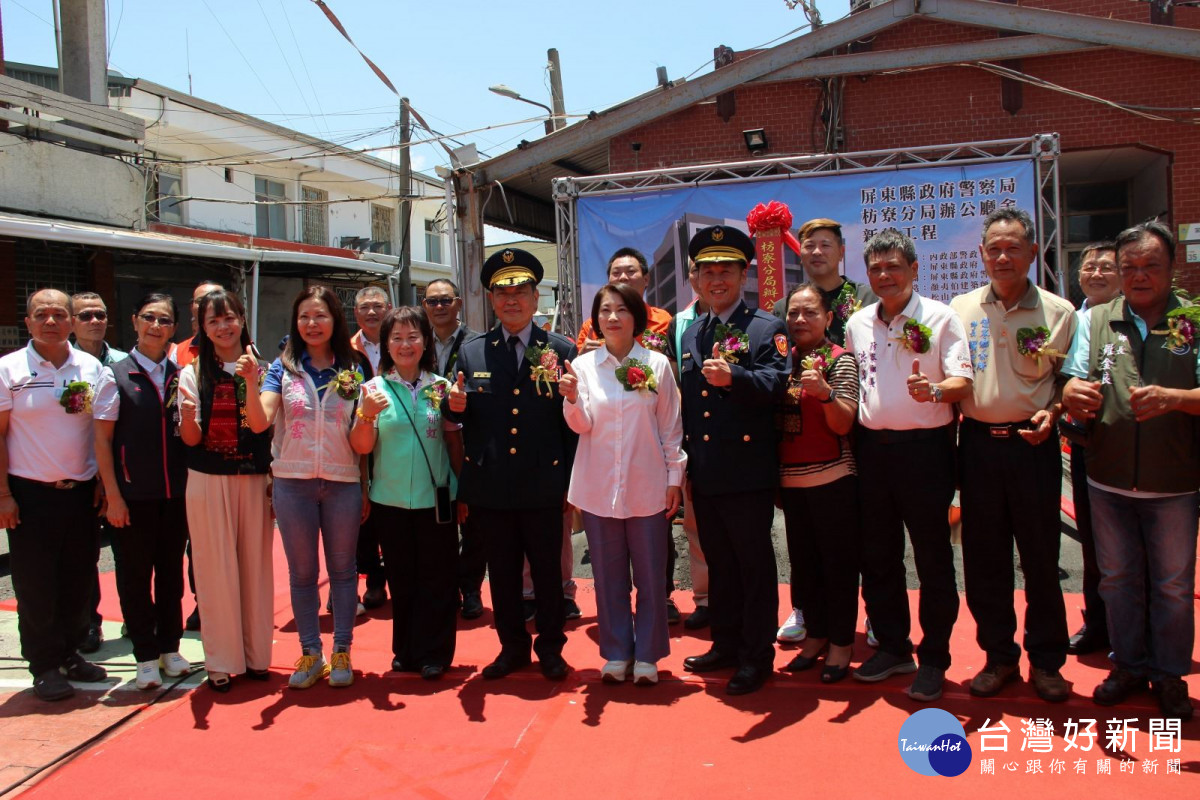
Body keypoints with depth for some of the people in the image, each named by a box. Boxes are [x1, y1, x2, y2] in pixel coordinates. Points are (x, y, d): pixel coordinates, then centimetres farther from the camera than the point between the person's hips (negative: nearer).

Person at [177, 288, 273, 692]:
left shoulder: (261, 370, 4)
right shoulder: (193, 372, 1)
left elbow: (262, 426, -7)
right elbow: (190, 439, -3)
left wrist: (251, 382, -21)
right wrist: (188, 415, -24)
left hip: (254, 480, 1)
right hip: (208, 481, -1)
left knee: (255, 564, 7)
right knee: (216, 568, 3)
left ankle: (256, 654, 21)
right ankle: (221, 660, 14)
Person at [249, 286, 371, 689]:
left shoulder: (354, 369, 3)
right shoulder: (283, 368, 2)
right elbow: (259, 423, -10)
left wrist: (366, 488, -3)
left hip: (343, 482, 0)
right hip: (292, 482, 0)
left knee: (342, 569, 9)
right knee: (302, 572, 9)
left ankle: (342, 652, 21)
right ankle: (310, 653, 23)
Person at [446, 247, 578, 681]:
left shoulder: (562, 350, 0)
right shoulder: (471, 351, 6)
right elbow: (462, 414, 9)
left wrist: (572, 480, -5)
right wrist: (456, 406, -16)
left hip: (544, 486, -2)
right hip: (491, 486, 2)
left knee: (548, 570, 9)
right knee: (502, 572, 13)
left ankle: (550, 648, 27)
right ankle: (512, 646, 30)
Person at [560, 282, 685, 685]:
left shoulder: (657, 364, -1)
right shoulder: (583, 365, 2)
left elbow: (670, 427, 3)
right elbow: (582, 425, -4)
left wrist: (675, 477, 1)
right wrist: (572, 397, -23)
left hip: (647, 486, -1)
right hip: (599, 486, 1)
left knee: (650, 575, 6)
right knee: (608, 575, 10)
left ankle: (646, 655, 21)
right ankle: (616, 652, 25)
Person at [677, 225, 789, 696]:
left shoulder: (767, 329, -3)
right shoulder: (690, 336, 16)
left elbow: (775, 384, -19)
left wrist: (732, 378, -37)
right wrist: (684, 462, 15)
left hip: (748, 475, -6)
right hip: (704, 476, 6)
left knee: (755, 566, 4)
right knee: (718, 565, 16)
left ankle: (757, 657, 16)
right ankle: (726, 645, 31)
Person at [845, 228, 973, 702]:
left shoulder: (939, 317, -2)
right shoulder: (857, 324, 12)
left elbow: (962, 382, -10)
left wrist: (934, 389, -28)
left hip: (924, 447, -5)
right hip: (872, 448, 5)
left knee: (932, 557, 2)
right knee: (877, 555, 12)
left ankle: (933, 659, 16)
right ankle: (892, 647, 27)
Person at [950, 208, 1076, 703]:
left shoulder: (1058, 312, 2)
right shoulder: (961, 309, 7)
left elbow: (1071, 383, 6)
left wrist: (1052, 411, -13)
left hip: (1032, 444, -2)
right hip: (977, 443, 2)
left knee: (1040, 555, 5)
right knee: (983, 556, 8)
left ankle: (1046, 661, 21)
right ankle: (999, 656, 23)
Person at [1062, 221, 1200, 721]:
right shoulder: (1095, 322, 5)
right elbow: (1073, 392, -2)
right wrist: (1075, 394, -25)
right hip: (1108, 480, 2)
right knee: (1117, 579, 14)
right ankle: (1129, 665, 30)